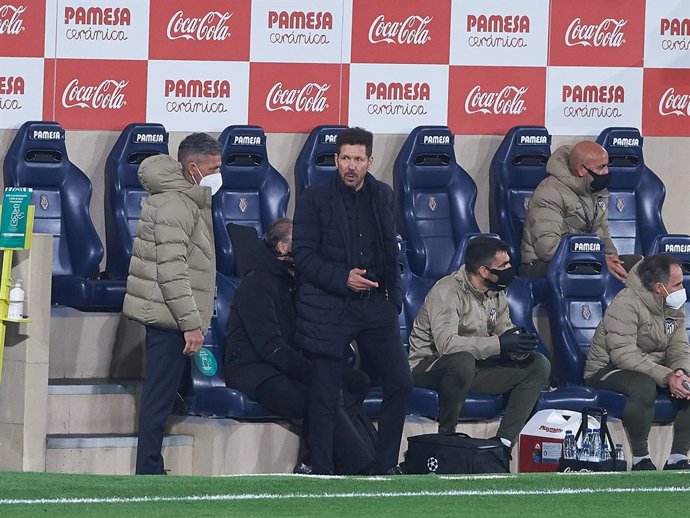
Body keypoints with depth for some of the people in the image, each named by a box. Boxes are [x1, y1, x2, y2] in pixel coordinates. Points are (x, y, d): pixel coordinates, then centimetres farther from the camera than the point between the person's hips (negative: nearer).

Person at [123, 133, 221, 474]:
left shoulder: (189, 200, 18)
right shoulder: (174, 205, -16)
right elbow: (172, 270, -21)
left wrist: (193, 319, 22)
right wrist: (191, 323, -21)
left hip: (166, 317, 11)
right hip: (170, 317, -11)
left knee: (160, 395, 12)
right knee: (160, 397, -9)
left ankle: (149, 472, 15)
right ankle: (149, 472, -8)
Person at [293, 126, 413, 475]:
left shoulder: (382, 196, 11)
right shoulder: (315, 199, -3)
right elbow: (304, 256, -7)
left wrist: (392, 297, 12)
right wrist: (342, 278, -18)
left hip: (375, 304, 5)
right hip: (329, 306, -5)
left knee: (400, 383, 2)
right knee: (325, 396, -3)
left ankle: (385, 467, 14)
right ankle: (322, 474, 4)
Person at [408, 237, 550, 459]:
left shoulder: (495, 294, 6)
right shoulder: (447, 292, -21)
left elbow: (505, 331, 10)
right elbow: (447, 343, -34)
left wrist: (520, 345, -17)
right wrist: (499, 344, -35)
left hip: (475, 366, 8)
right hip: (428, 365, -8)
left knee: (539, 366, -4)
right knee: (462, 361, -43)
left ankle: (503, 441, -10)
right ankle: (446, 436, -23)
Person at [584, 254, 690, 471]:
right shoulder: (626, 304, -21)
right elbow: (624, 355, -30)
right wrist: (667, 377, -37)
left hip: (655, 368, 8)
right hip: (608, 369, -8)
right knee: (644, 387, -39)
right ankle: (640, 459, -23)